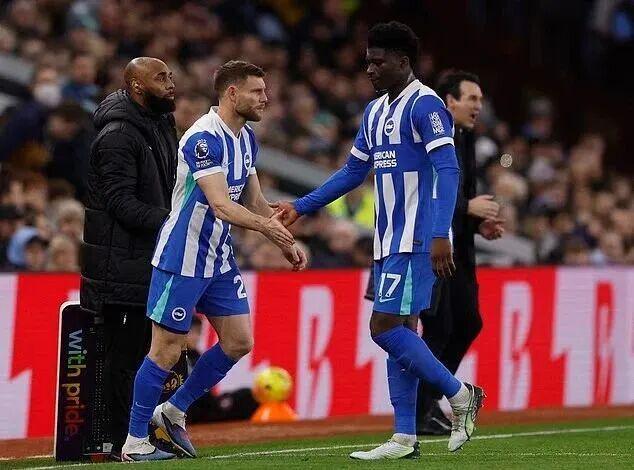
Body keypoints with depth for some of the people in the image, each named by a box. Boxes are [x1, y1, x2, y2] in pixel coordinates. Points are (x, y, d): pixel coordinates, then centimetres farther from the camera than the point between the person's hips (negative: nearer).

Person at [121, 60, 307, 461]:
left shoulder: (247, 138, 9)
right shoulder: (204, 138, -21)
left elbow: (254, 200, 19)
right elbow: (221, 205, -29)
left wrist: (286, 242, 9)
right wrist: (267, 226, -39)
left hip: (219, 258, 9)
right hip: (182, 258, -9)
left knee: (239, 342, 7)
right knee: (167, 350, -4)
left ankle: (174, 412, 21)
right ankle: (135, 443, 6)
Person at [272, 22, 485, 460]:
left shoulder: (425, 104, -11)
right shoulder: (376, 112, 16)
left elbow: (447, 170, -18)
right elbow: (353, 172, 24)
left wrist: (440, 235, -26)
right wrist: (300, 207, 20)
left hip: (418, 240, -9)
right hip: (389, 240, 9)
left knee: (385, 327, -13)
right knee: (400, 330, 7)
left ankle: (460, 395, -1)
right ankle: (405, 437, 9)